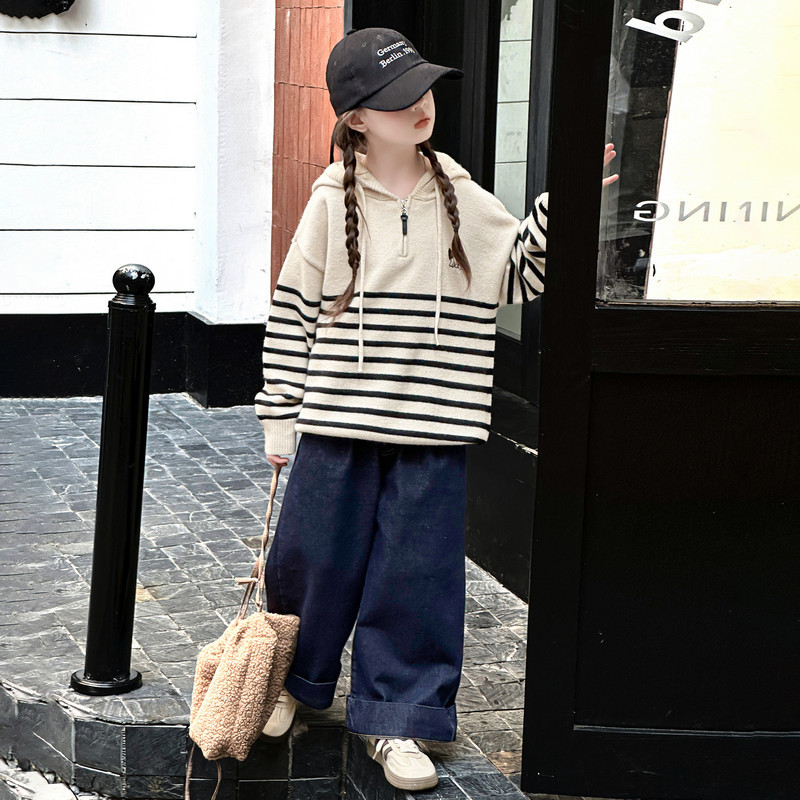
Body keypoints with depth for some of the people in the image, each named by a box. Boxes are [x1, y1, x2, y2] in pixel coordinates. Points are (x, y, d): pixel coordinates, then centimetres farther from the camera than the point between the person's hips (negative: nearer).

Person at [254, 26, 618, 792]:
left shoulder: (465, 201, 3)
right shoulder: (332, 203, -2)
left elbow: (521, 275, 10)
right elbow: (291, 310, 2)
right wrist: (280, 415, 1)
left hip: (431, 433, 1)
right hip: (338, 424, -1)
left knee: (416, 572, 4)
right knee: (312, 559, 8)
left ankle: (395, 717, 18)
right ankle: (291, 681, 34)